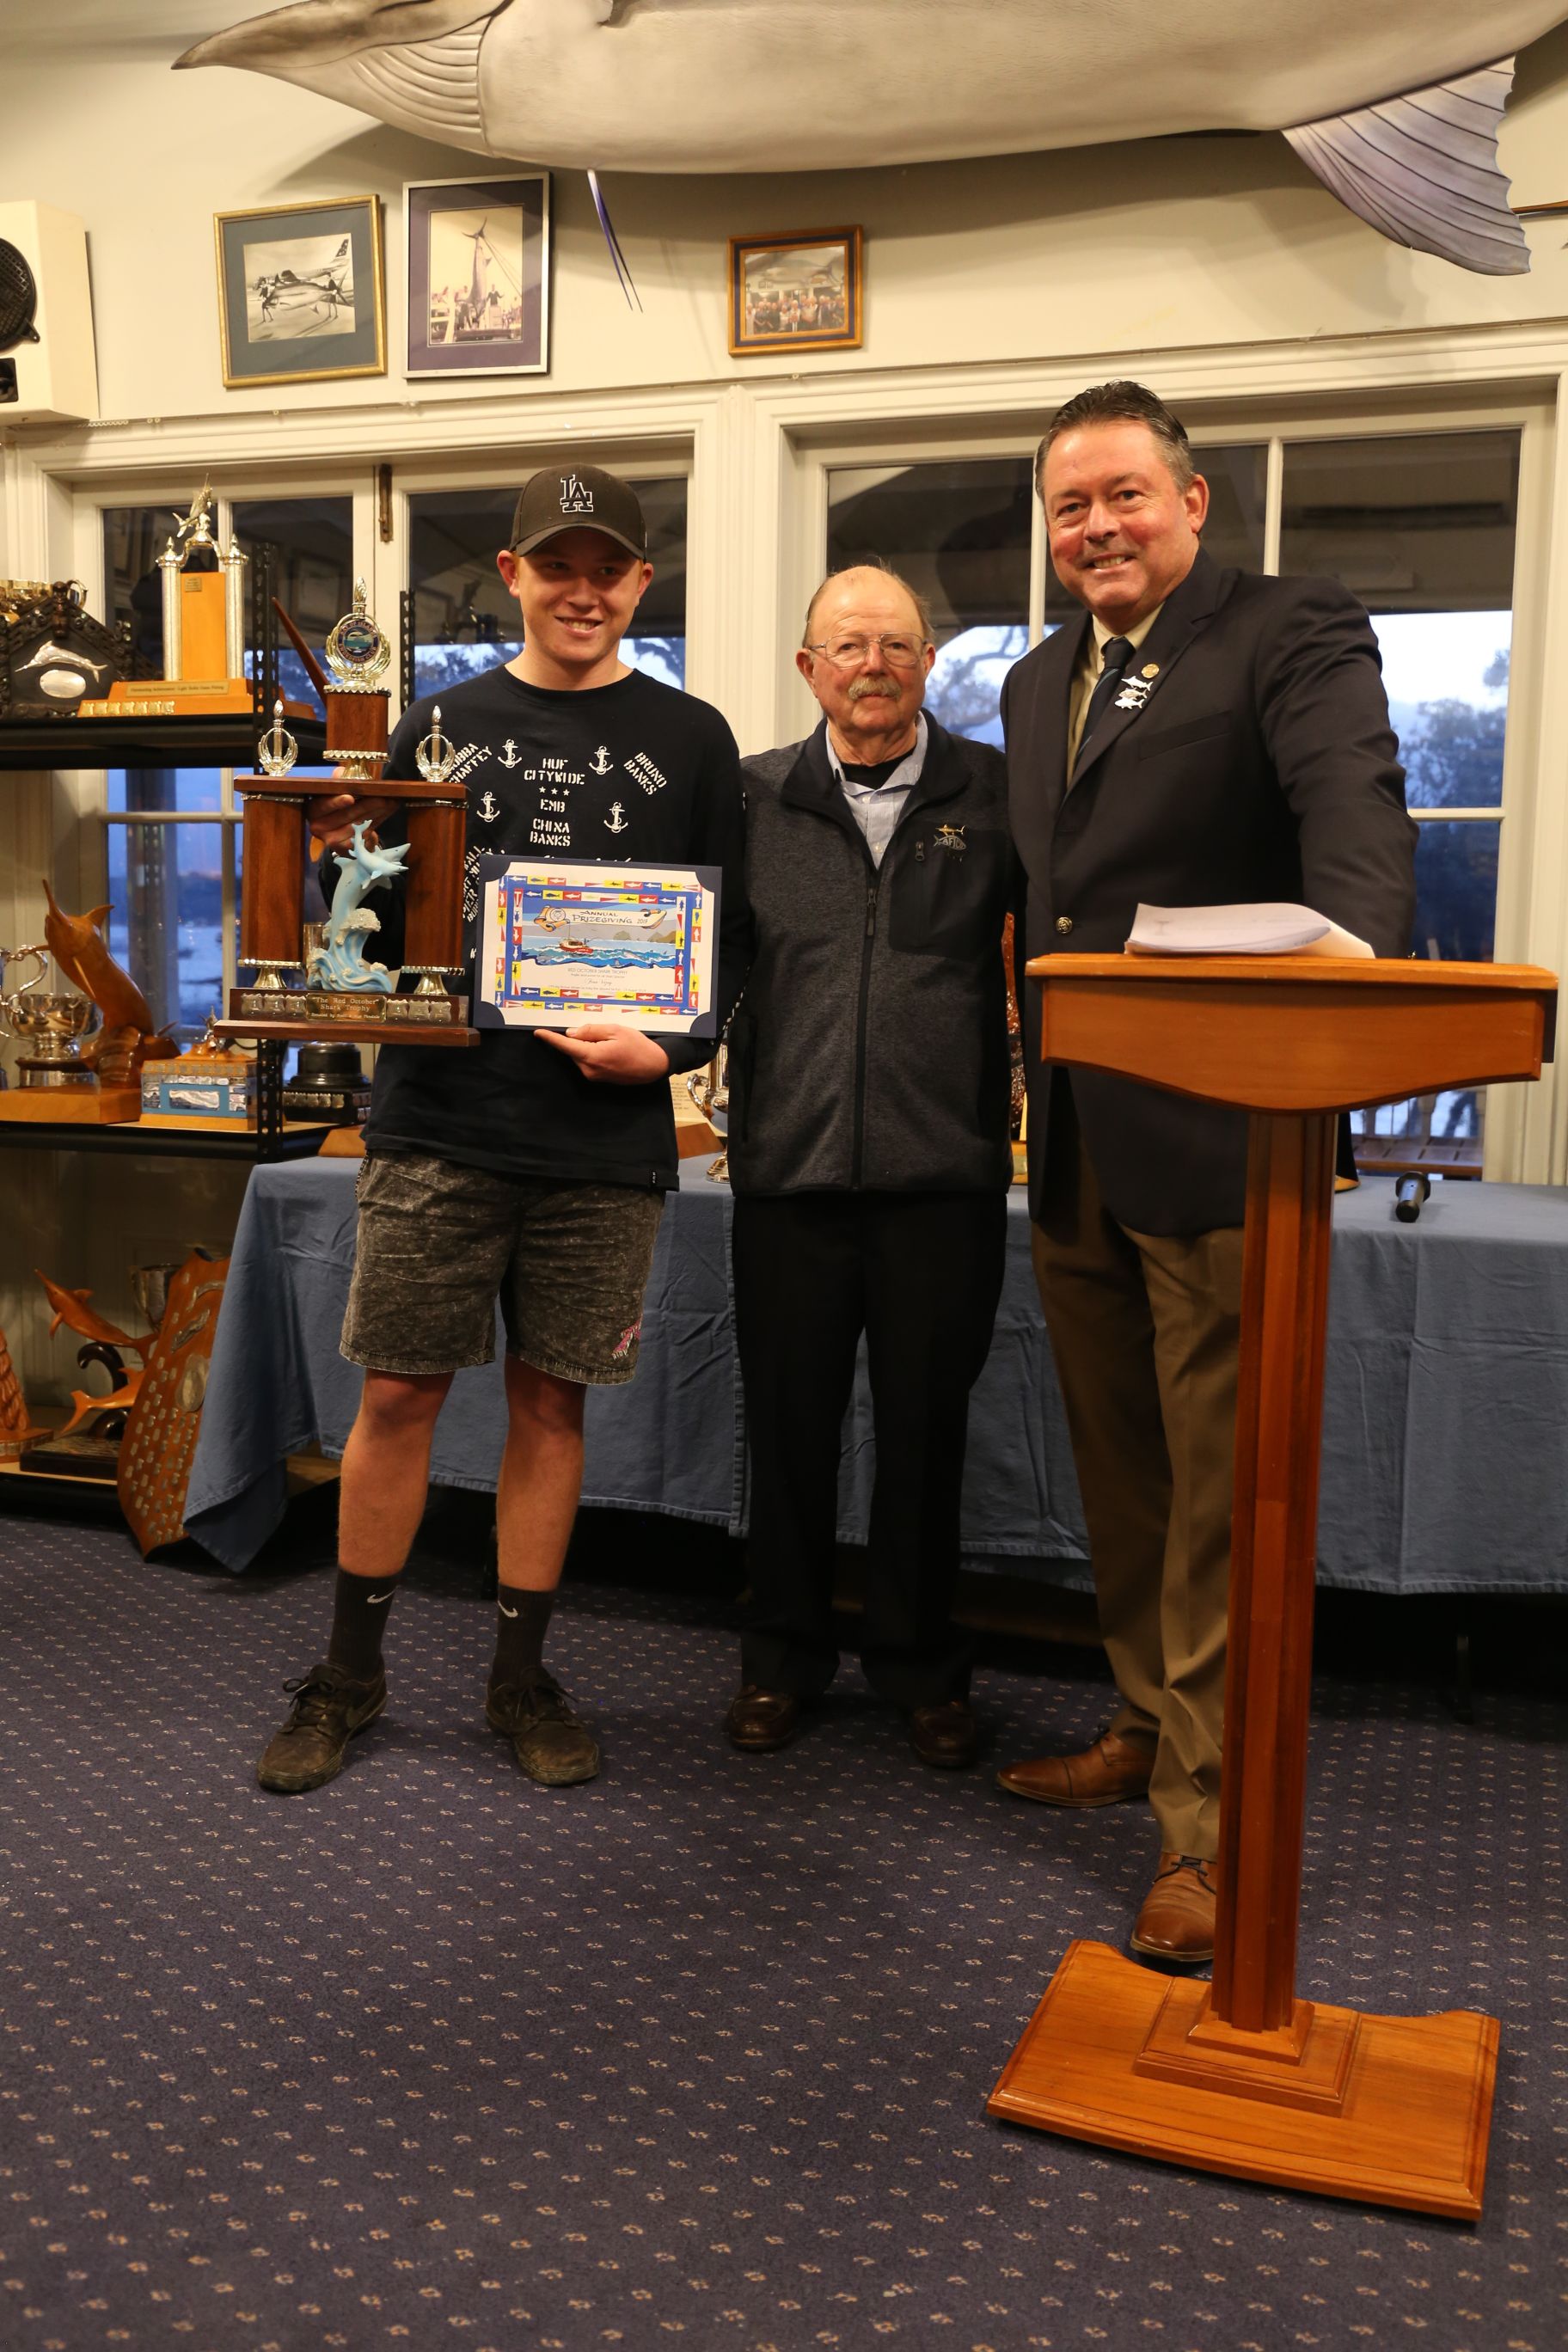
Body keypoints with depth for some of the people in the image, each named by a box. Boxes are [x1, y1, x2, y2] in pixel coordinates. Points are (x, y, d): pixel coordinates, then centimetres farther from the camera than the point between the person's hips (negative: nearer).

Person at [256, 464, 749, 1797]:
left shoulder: (690, 740, 8)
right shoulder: (441, 726, 10)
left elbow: (733, 938, 6)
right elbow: (379, 929, 10)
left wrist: (668, 1047, -11)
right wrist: (344, 861, -11)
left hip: (606, 1138, 0)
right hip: (440, 1118, 1)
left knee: (552, 1399, 8)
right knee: (398, 1392, 4)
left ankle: (521, 1673, 23)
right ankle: (351, 1674, 21)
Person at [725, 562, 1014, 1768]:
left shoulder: (996, 793, 5)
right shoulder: (756, 797, 8)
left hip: (945, 1169, -1)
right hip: (791, 1167, 1)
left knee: (926, 1423, 9)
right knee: (789, 1420, 10)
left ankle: (920, 1658, 28)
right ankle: (786, 1652, 29)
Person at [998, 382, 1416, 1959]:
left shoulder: (1293, 635, -4)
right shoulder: (1039, 682, 18)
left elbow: (1354, 802, -23)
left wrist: (1356, 952, -44)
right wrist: (1036, 1092, 12)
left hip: (1215, 1139, -7)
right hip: (1074, 1148, 8)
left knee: (1219, 1492, 1)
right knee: (1118, 1471, 19)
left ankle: (1210, 1818, 13)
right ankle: (1149, 1725, 36)